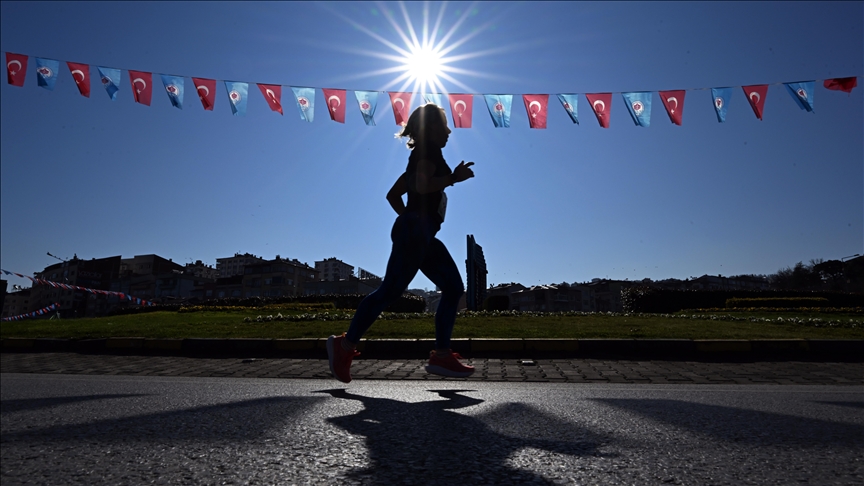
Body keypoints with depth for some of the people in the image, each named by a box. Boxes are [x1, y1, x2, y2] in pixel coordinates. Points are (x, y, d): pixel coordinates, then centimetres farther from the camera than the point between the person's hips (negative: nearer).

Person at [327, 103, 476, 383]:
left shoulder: (421, 157, 24)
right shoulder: (428, 151, -3)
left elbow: (393, 195, 24)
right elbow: (422, 186, -23)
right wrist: (454, 178, -16)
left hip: (422, 235, 10)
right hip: (416, 232, -10)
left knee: (454, 288, 3)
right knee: (391, 290, -8)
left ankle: (441, 355, 0)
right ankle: (344, 345, 1)